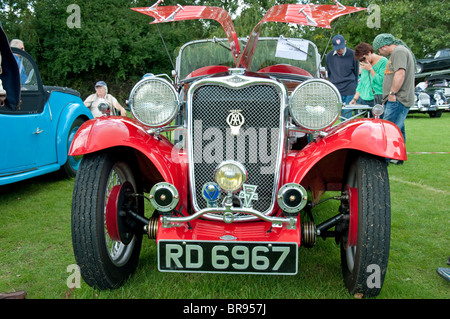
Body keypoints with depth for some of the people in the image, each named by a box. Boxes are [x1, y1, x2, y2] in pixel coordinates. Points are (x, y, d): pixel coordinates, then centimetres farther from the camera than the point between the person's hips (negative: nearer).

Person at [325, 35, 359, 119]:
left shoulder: (352, 55, -2)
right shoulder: (329, 56, 5)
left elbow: (356, 72, 7)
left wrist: (353, 86, 8)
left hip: (349, 91, -2)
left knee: (346, 117, 0)